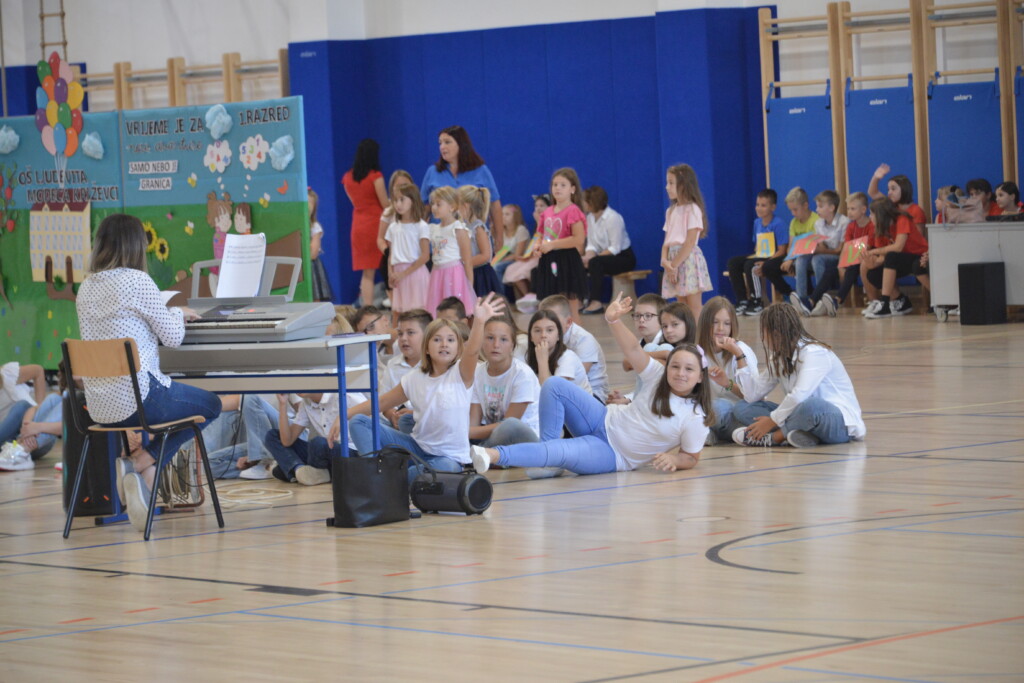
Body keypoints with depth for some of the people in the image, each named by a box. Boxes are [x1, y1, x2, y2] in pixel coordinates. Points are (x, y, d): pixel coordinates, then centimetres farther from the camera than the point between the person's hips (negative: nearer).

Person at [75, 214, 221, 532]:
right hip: (135, 397, -7)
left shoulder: (86, 288, 10)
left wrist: (170, 314, 28)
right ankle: (143, 462, 0)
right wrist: (177, 313, 17)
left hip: (99, 406, 7)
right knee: (210, 405, 18)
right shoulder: (137, 281, -11)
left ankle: (143, 470, 10)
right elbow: (173, 337, -4)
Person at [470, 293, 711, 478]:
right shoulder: (658, 377, -2)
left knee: (561, 452, -36)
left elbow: (691, 458, -2)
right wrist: (613, 321, -31)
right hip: (604, 422, 5)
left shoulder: (695, 419, -12)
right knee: (554, 385, -18)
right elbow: (633, 350, -12)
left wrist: (673, 459, -26)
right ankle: (548, 459, -19)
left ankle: (493, 456, -50)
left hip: (614, 456, -5)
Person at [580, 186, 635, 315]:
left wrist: (592, 257, -25)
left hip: (624, 257, -8)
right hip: (604, 256, 8)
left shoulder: (613, 218, -19)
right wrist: (588, 256, -19)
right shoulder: (590, 217, 5)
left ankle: (596, 303, -38)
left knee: (595, 263, -34)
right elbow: (591, 245, 4)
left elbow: (615, 248, -22)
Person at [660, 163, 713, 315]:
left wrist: (675, 264, -16)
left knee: (694, 308, -7)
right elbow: (667, 240, 11)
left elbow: (690, 242, -14)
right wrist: (665, 260, -7)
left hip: (688, 259, -7)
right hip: (674, 260, 7)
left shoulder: (692, 209, -7)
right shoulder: (671, 211, 16)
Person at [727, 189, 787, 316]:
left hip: (773, 258, -8)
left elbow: (781, 251, -15)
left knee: (750, 265, -32)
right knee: (732, 263, -8)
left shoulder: (778, 224, -11)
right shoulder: (757, 223, 12)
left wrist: (765, 263, -25)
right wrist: (755, 255, -2)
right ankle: (742, 301, -7)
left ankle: (757, 303, -16)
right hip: (760, 256, 8)